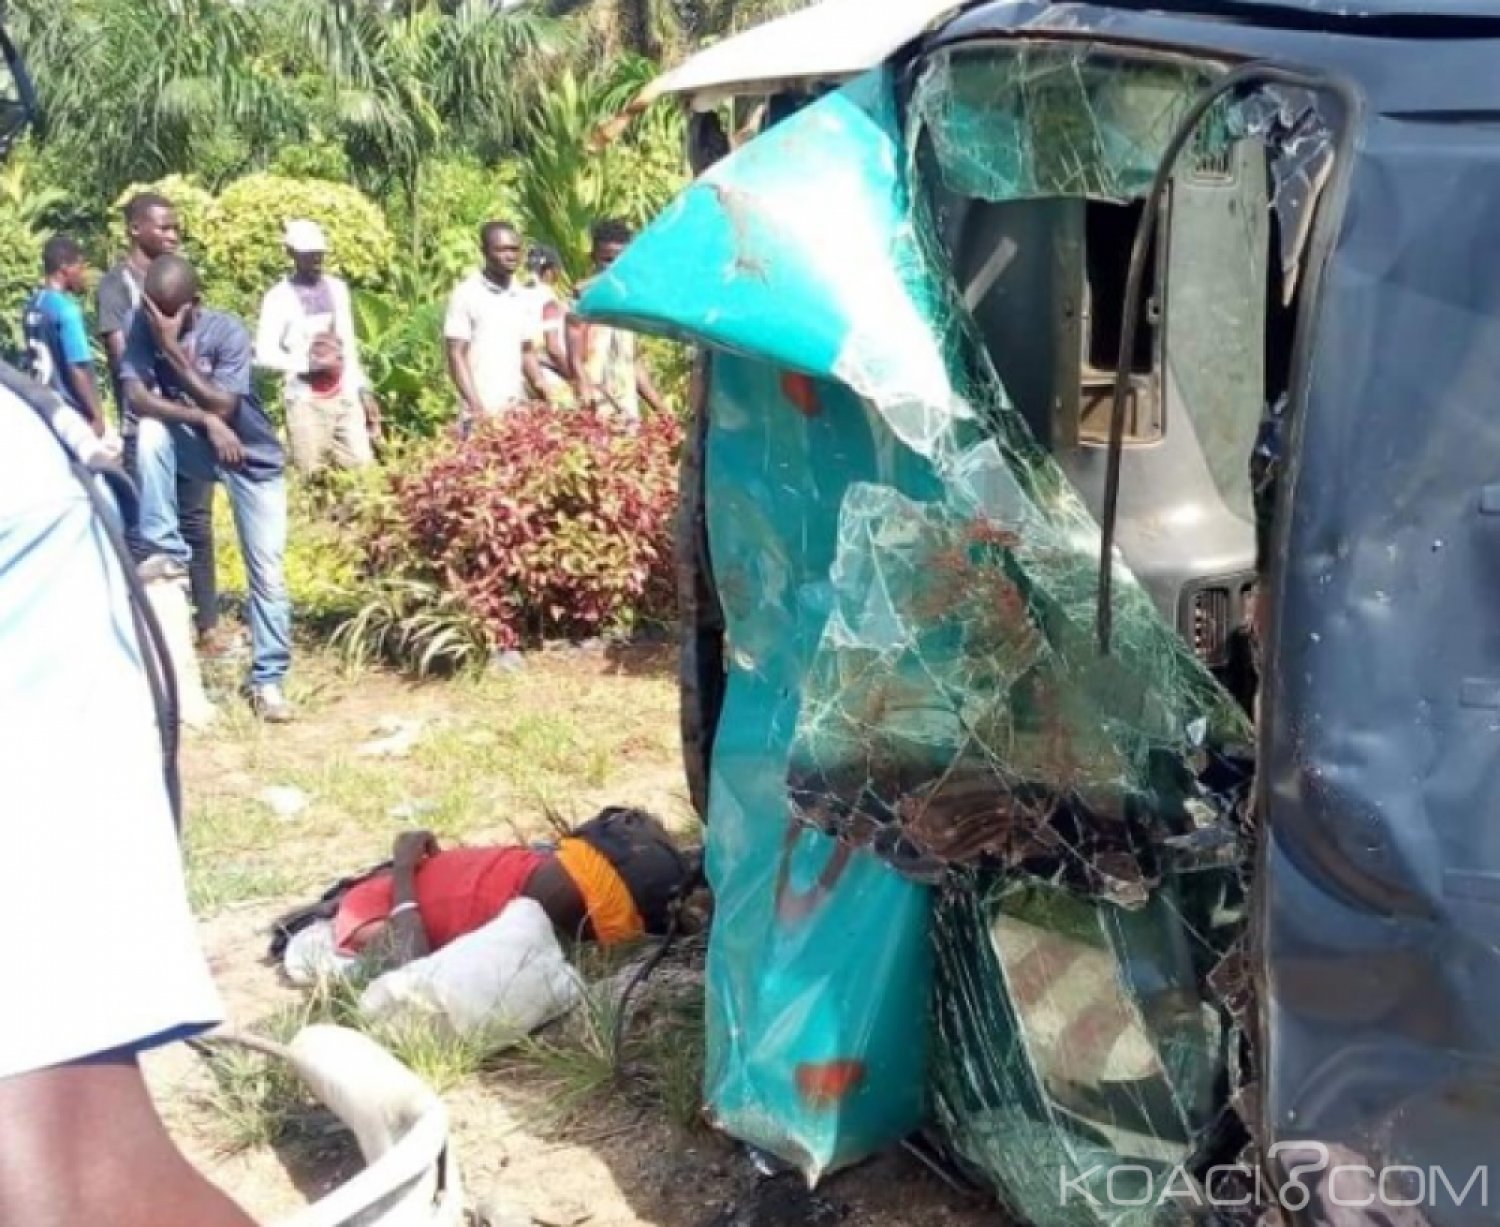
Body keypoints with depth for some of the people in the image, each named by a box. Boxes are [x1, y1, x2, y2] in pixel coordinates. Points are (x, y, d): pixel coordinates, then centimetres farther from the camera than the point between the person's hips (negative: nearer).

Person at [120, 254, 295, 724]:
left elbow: (223, 408, -28)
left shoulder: (228, 331, -21)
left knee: (267, 571, -6)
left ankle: (267, 681, 6)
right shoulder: (145, 326, -14)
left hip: (252, 457, -2)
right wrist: (203, 418, -28)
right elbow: (137, 399, -22)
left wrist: (173, 348, -32)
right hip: (196, 450, 2)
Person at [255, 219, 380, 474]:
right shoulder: (279, 297, -4)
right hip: (306, 402, -4)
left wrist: (364, 389, 13)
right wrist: (309, 363, -20)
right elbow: (264, 354, -13)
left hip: (346, 397, 4)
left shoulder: (337, 288, 12)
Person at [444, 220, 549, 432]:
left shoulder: (524, 298, 12)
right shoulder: (466, 295, -4)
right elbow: (456, 356, -6)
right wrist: (477, 407, -15)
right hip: (481, 412, -5)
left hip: (517, 408, 5)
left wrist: (543, 390, 5)